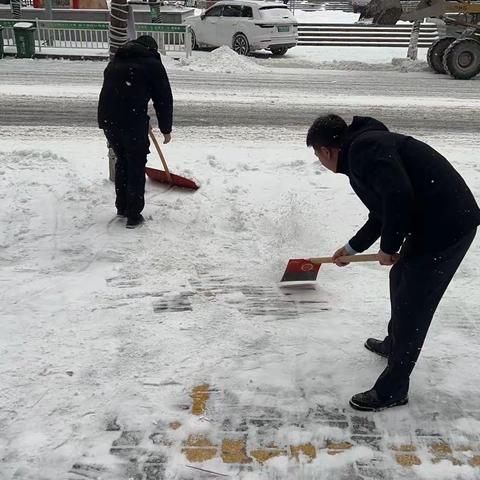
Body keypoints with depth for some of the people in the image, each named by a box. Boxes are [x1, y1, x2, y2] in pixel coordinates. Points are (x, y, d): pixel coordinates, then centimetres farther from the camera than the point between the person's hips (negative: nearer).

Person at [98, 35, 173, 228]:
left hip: (107, 118, 6)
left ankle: (121, 207, 30)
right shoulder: (152, 63, 5)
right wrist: (166, 129, 12)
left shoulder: (116, 61, 25)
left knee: (121, 162, 22)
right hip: (133, 121, -6)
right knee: (136, 167, 5)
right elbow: (163, 99, 1)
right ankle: (133, 215, 8)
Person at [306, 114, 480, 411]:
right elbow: (382, 213, 30)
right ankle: (394, 344, 50)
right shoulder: (366, 147, 18)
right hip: (432, 223, 10)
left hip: (446, 227, -10)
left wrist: (388, 247, -14)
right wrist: (352, 248, 42)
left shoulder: (364, 147, -15)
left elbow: (398, 196, -29)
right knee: (401, 279, 27)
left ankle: (393, 389, 13)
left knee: (411, 306, -1)